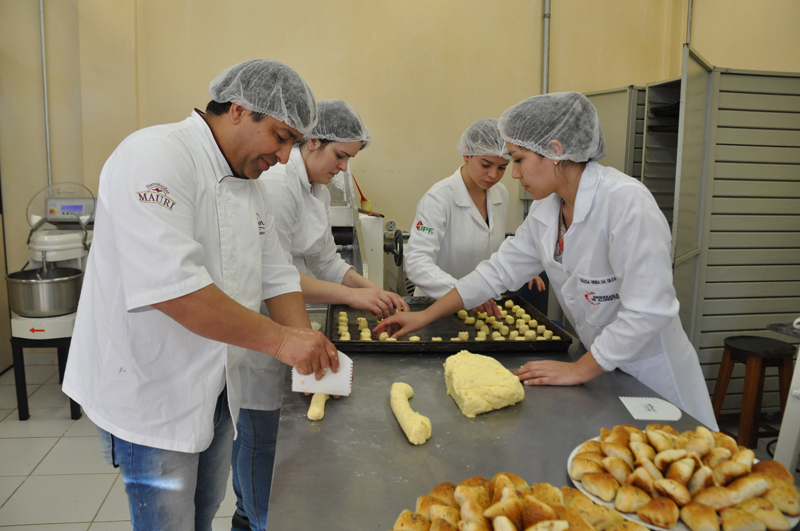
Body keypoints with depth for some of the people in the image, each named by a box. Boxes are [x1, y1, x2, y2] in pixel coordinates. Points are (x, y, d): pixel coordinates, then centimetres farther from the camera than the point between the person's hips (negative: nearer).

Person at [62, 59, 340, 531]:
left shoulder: (249, 183, 7)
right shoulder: (156, 156, -22)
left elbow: (277, 275, 10)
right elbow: (171, 286, -34)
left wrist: (307, 346, -6)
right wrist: (279, 339, -30)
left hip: (215, 387, 8)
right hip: (150, 390, -8)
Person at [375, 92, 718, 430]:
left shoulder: (627, 202, -26)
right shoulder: (547, 209, -1)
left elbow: (647, 310, -27)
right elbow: (500, 269, 6)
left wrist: (579, 370, -19)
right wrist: (424, 317, 4)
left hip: (651, 378, -6)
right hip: (601, 364, 6)